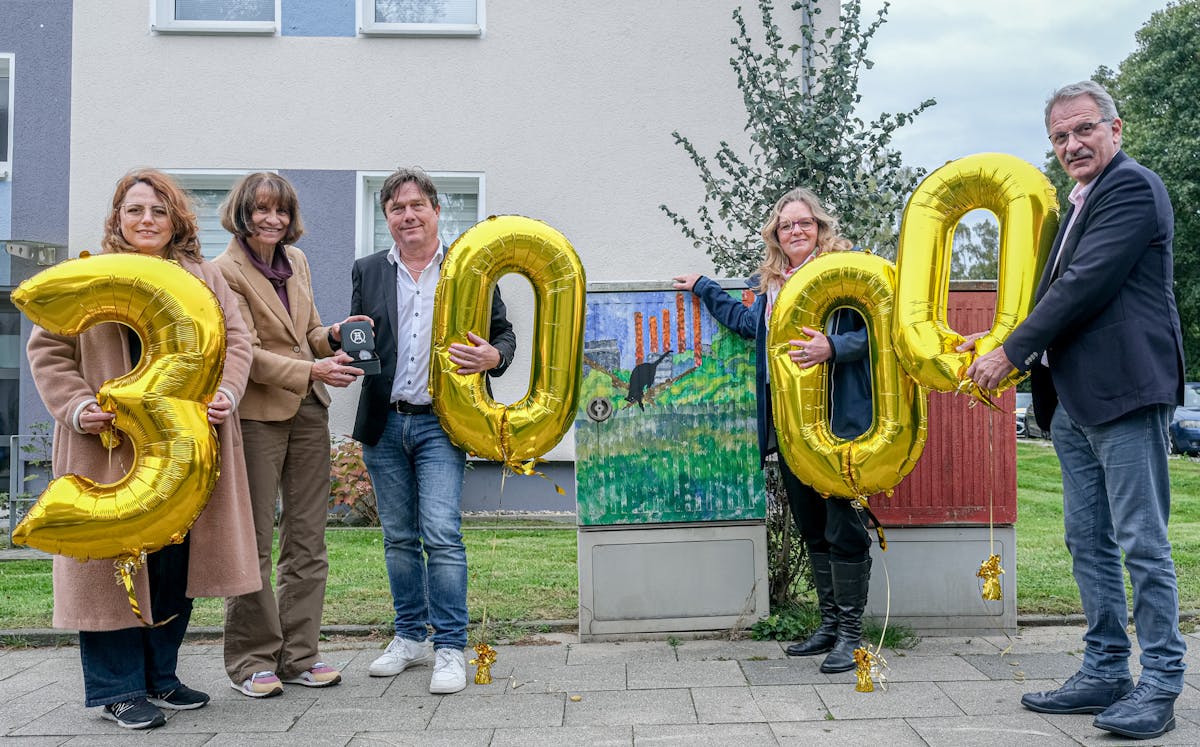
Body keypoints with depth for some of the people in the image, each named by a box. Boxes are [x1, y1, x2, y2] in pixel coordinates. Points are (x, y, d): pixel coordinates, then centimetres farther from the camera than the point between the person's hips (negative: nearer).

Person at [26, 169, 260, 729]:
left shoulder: (204, 279, 13)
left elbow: (235, 340, 10)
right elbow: (48, 351, 4)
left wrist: (226, 394, -7)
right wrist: (76, 408, -10)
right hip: (112, 446, -3)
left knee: (179, 558, 7)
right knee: (117, 559, 1)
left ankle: (160, 677, 22)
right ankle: (119, 688, 12)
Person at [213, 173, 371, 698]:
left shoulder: (296, 261, 13)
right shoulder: (225, 271, -7)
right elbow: (245, 353, -13)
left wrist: (334, 336, 0)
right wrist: (310, 370, -23)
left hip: (308, 411, 7)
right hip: (256, 414, -6)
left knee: (308, 540, 8)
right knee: (253, 541, 0)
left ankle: (299, 655, 18)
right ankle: (252, 660, 12)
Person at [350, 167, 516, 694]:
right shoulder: (368, 272, 11)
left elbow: (503, 334, 7)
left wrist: (493, 356, -16)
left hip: (441, 422, -4)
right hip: (384, 423, 4)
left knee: (441, 533, -11)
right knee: (399, 538, 12)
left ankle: (450, 649, -1)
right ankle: (410, 637, 25)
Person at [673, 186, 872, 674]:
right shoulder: (769, 283, 17)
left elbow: (872, 332, -8)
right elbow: (748, 323, 34)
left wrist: (832, 349, -24)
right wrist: (703, 288, 39)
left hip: (836, 419, -7)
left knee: (842, 525, -4)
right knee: (811, 527, 13)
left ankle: (851, 633, 7)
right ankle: (829, 624, 25)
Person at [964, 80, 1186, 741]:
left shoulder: (1132, 186, -8)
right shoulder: (1079, 204, 22)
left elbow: (1086, 286, -17)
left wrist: (1011, 352, -12)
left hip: (1127, 391, -10)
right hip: (1074, 401, 10)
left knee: (1142, 543, -3)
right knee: (1088, 541, 12)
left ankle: (1160, 686, 7)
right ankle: (1104, 673, 22)